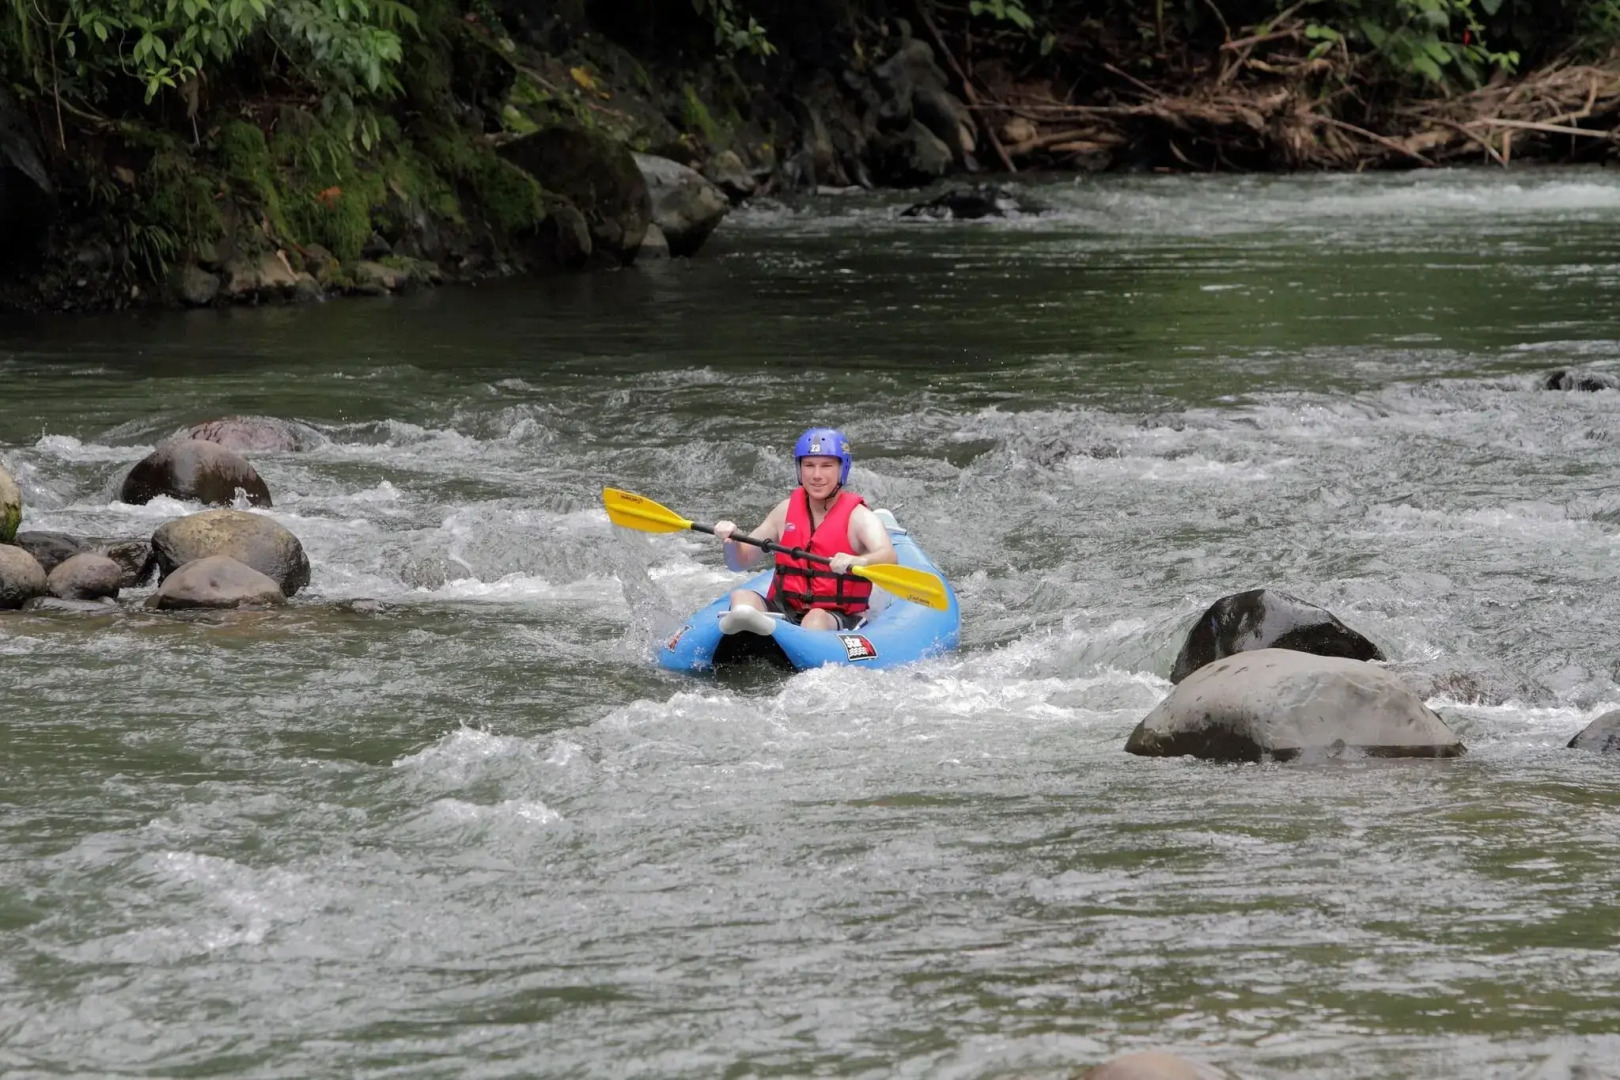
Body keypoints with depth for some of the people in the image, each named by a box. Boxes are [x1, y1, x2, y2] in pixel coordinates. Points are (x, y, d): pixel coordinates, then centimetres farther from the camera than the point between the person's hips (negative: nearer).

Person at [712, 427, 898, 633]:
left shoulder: (857, 516, -2)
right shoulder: (787, 510, 13)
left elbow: (889, 558, -22)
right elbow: (740, 563, 17)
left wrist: (858, 561, -45)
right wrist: (732, 540, -8)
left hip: (839, 619, -4)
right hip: (783, 612, 4)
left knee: (817, 620, -36)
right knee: (742, 596, -24)